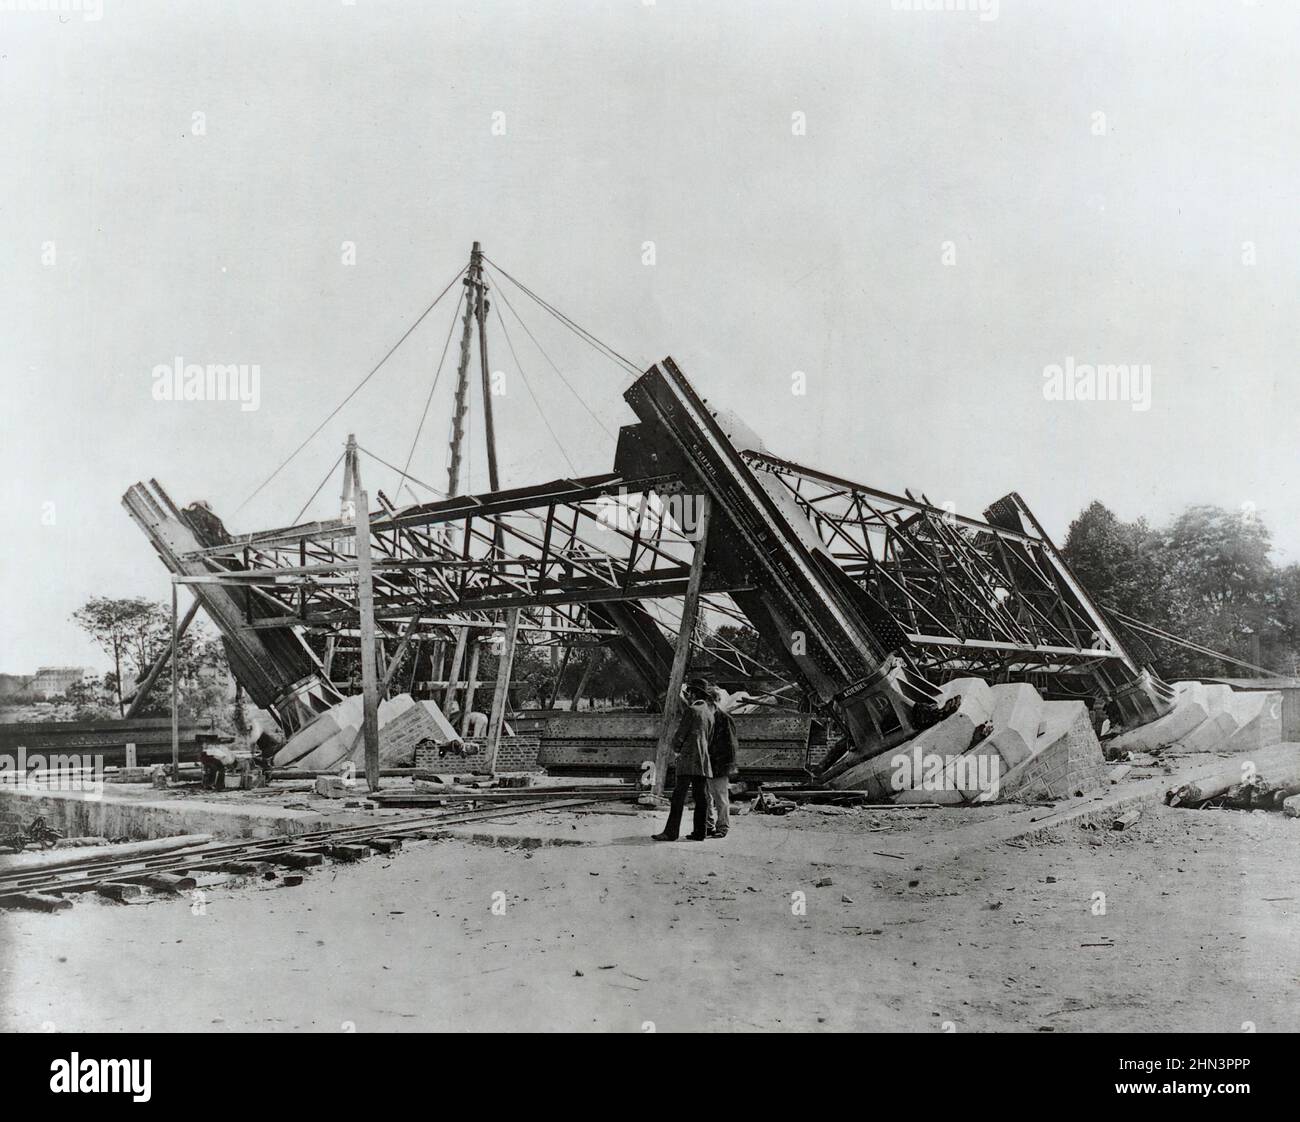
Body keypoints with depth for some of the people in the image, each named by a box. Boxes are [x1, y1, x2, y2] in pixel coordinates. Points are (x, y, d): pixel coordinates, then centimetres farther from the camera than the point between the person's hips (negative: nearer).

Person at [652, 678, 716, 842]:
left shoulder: (692, 710, -8)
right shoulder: (709, 713, 17)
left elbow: (680, 736, -7)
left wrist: (677, 749, 14)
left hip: (688, 760, -8)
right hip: (703, 761, 8)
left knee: (678, 797, -8)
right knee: (701, 797, 7)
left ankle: (671, 832, -10)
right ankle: (700, 832, 6)